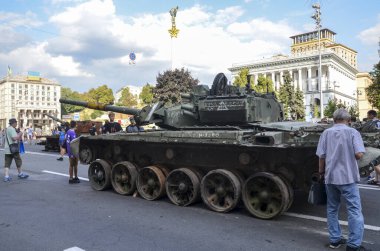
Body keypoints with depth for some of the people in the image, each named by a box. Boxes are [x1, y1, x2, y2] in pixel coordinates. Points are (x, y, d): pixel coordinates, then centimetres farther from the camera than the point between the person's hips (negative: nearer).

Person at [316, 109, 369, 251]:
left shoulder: (326, 133, 3)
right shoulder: (352, 132, -6)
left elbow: (321, 156, 1)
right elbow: (359, 154, -15)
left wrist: (321, 172, 13)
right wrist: (350, 156, 7)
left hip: (330, 177, 4)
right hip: (348, 177, -3)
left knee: (332, 209, 15)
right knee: (354, 211, 4)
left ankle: (335, 239, 22)